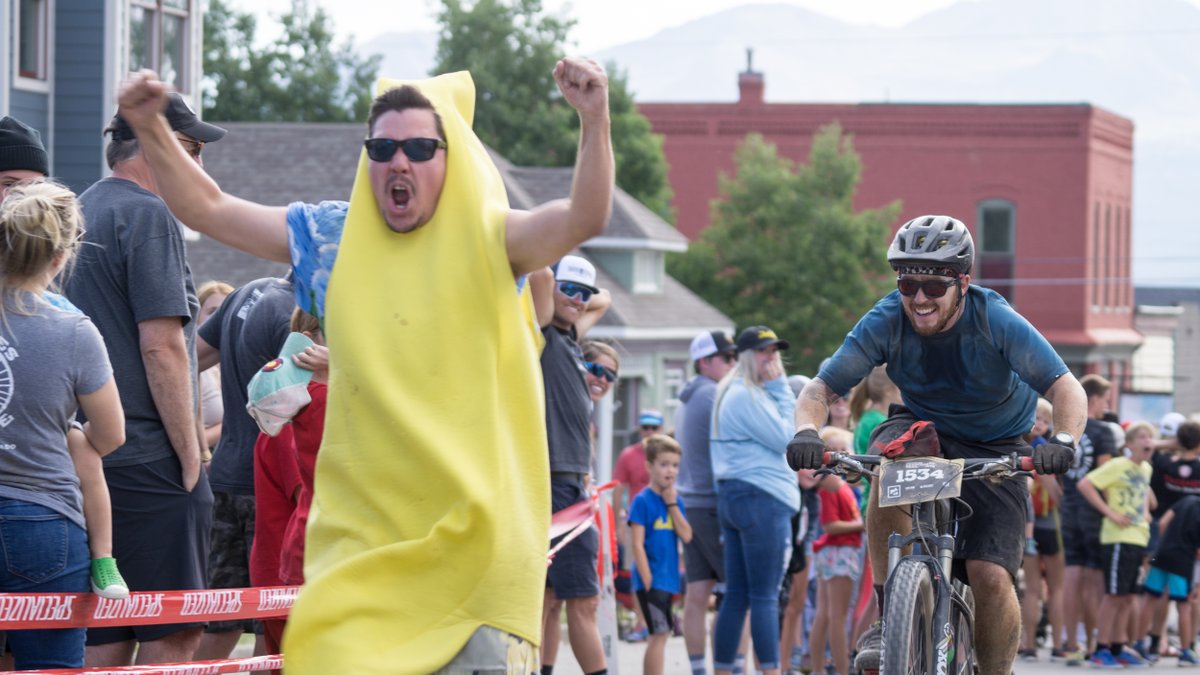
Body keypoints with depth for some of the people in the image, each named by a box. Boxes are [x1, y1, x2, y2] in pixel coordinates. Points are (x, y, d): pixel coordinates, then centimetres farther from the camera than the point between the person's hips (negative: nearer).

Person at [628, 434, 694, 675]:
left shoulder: (675, 500, 10)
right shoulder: (642, 501, -9)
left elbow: (686, 536, -1)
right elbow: (637, 544, -12)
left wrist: (672, 504, -7)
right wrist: (648, 580, -17)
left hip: (668, 580, 7)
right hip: (651, 578, -7)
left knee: (658, 636, 12)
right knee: (659, 634, -12)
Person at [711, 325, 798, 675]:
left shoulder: (735, 394, 21)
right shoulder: (748, 396, -12)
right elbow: (785, 439, -11)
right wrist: (781, 387, -7)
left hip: (735, 497, 10)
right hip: (761, 500, -10)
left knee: (736, 596, 8)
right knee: (765, 597, -8)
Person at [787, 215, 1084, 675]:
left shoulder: (997, 321, -26)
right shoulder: (886, 321, -20)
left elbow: (1066, 389, -30)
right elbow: (822, 387, -19)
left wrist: (1063, 443, -51)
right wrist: (806, 431, -42)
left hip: (995, 449, -1)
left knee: (991, 578, -18)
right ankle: (889, 619, -26)